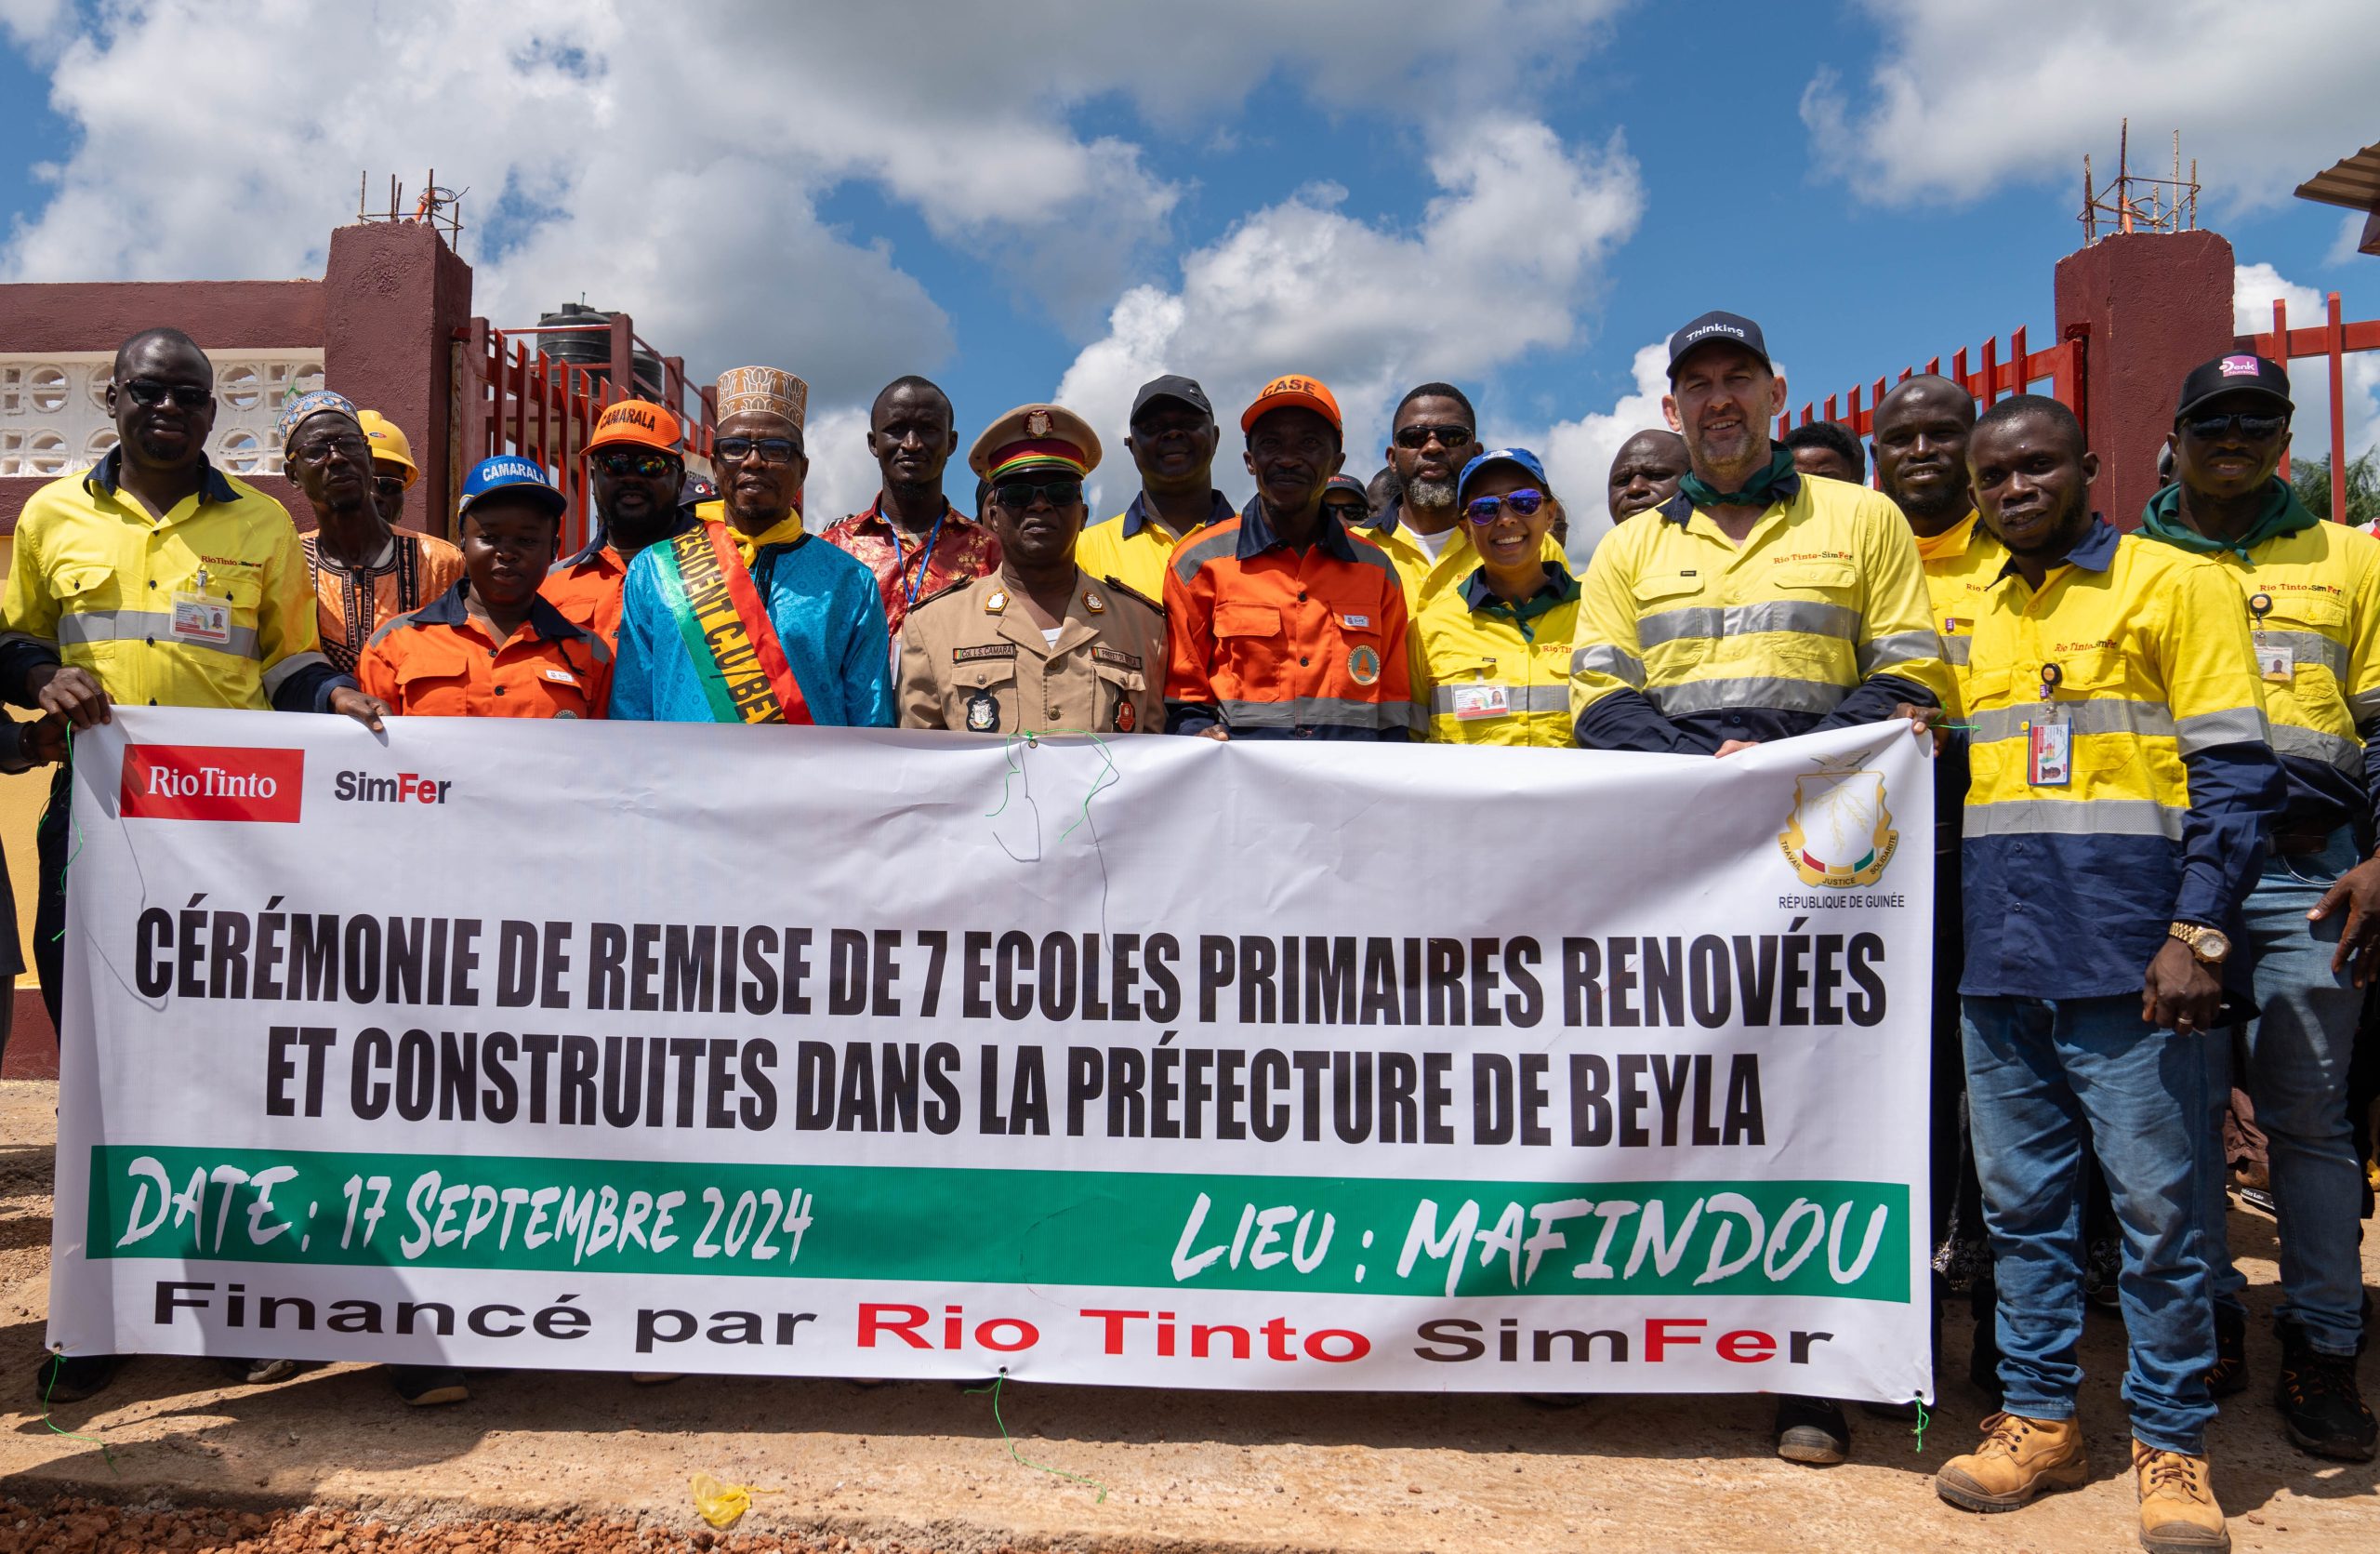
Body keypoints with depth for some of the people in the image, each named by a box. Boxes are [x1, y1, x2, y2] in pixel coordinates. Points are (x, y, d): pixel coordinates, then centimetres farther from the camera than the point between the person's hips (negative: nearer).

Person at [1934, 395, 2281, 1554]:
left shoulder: (2176, 583, 1)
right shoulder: (1969, 617, 16)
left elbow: (2234, 772, -4)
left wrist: (2197, 933, -13)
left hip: (2128, 955, -5)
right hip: (1997, 961, 5)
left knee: (2157, 1206, 2)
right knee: (2022, 1202, 10)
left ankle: (2169, 1443, 15)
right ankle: (2038, 1417, 22)